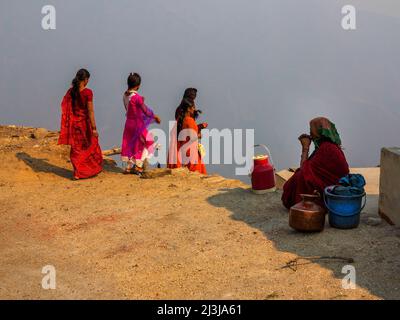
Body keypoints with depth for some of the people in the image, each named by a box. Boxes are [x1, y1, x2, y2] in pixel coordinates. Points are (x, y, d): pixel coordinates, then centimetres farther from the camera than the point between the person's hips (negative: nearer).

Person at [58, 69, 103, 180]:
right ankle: (93, 169, 27)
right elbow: (90, 111, -17)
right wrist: (94, 128, -14)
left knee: (76, 148, 14)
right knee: (90, 146, 15)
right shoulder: (87, 92, -16)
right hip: (85, 122, -4)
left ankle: (77, 173, 15)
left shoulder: (70, 91, 0)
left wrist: (69, 123, 14)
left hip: (73, 123, 5)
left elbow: (65, 108, 4)